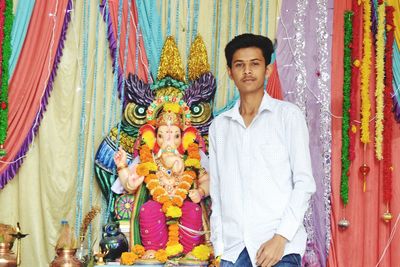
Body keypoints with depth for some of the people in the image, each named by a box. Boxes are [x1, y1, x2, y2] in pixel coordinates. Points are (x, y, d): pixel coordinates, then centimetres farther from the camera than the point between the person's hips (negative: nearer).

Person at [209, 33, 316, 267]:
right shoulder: (219, 126, 13)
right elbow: (216, 192, 14)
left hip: (279, 247, -3)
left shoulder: (288, 115, 3)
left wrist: (280, 238, -11)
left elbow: (304, 182, -2)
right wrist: (218, 247, 7)